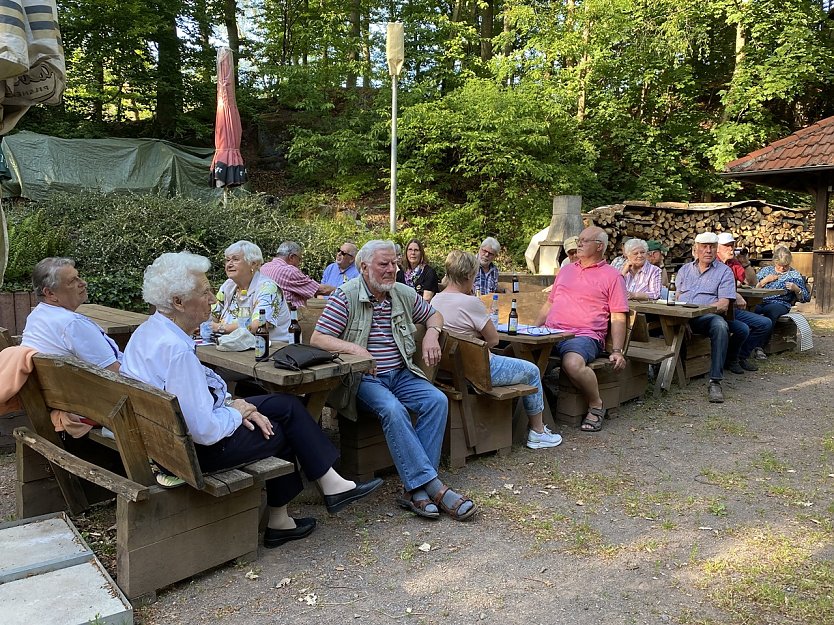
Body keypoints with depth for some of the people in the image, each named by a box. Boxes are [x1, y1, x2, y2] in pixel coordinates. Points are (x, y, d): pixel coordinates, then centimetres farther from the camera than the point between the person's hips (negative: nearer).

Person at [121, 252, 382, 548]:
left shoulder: (150, 329, 2)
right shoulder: (175, 350, -30)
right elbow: (206, 431, -31)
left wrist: (232, 403, 0)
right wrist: (236, 412, -11)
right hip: (195, 449, -9)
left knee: (287, 405, 11)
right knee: (280, 431, 11)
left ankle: (331, 484, 15)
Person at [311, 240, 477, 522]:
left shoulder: (405, 294, 10)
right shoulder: (346, 296, -6)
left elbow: (434, 315, 26)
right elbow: (317, 339, -12)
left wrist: (431, 334, 2)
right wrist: (354, 348, -27)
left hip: (401, 374, 5)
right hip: (363, 379, -5)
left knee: (437, 400, -21)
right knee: (393, 409, -34)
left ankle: (415, 488, -21)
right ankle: (434, 487, -30)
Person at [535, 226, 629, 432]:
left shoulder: (612, 276, 9)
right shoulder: (566, 271, 26)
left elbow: (618, 318, 3)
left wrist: (617, 351, -8)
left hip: (585, 335, -5)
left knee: (573, 363, -37)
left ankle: (596, 406, -9)